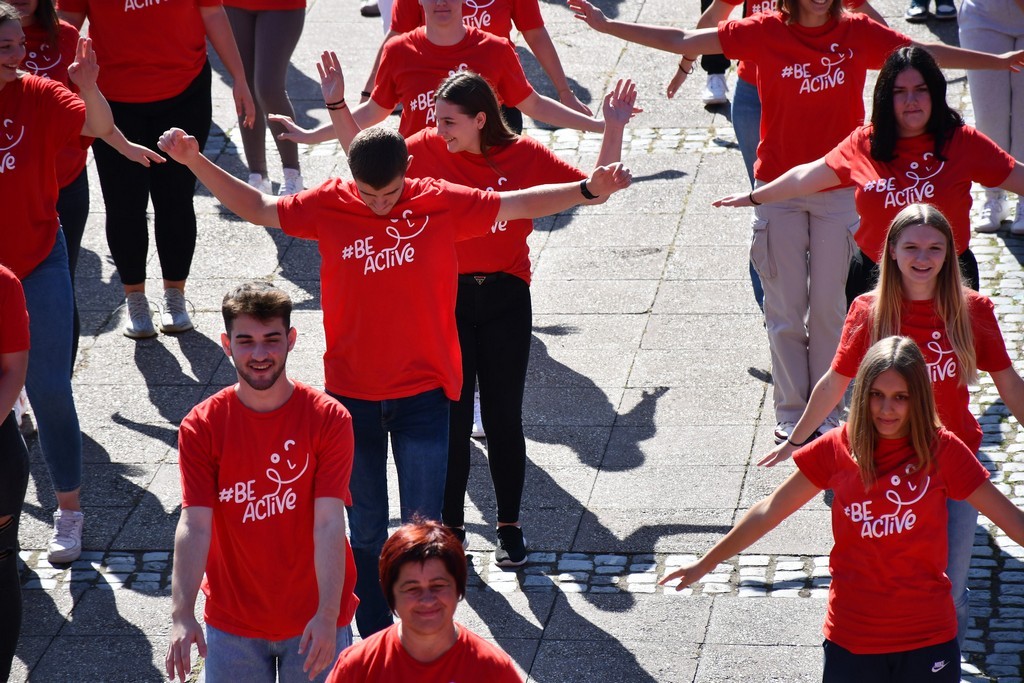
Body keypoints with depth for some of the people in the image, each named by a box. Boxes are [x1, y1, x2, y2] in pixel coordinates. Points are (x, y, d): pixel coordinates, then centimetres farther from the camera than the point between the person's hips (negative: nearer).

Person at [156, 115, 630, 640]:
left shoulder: (441, 203, -8)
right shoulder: (329, 206, -5)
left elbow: (518, 204, -2)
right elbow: (257, 208, 7)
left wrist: (588, 189, -13)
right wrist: (195, 162, 0)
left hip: (422, 394, -1)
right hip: (351, 394, 1)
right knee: (365, 530, 9)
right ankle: (373, 641, 21)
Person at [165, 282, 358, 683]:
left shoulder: (328, 420, -9)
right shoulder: (201, 427, -6)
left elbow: (329, 524, -16)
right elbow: (194, 525, -13)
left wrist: (327, 615, -26)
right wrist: (182, 615, -25)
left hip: (315, 622, -1)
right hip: (232, 623, 1)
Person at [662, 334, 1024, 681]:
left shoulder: (941, 451, -5)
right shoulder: (838, 448, -2)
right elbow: (768, 512, 6)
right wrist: (706, 564, 8)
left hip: (927, 640, 0)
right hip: (851, 639, 1)